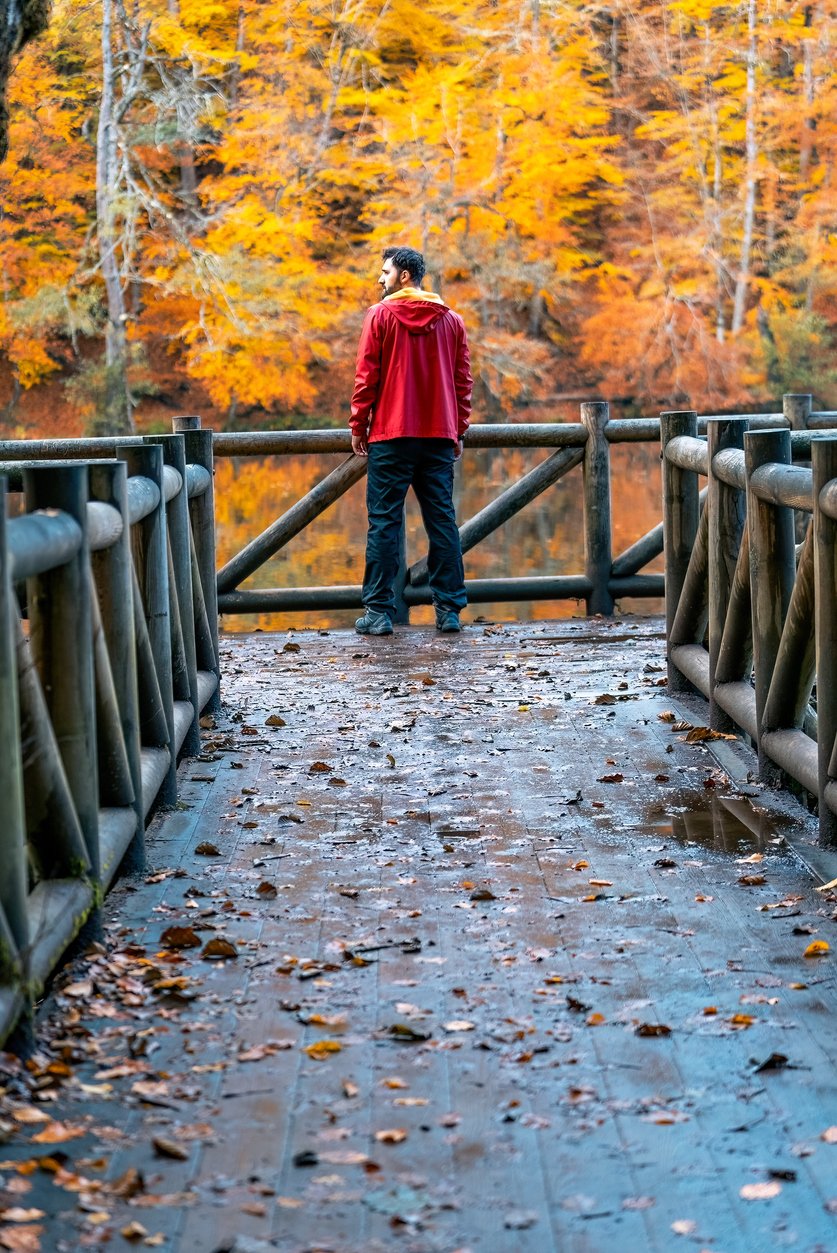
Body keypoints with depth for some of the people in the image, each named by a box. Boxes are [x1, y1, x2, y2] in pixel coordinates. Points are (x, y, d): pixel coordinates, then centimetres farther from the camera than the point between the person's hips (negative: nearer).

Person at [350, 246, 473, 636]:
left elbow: (366, 376, -5)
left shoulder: (381, 315, -3)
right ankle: (449, 609, 5)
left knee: (384, 522, 0)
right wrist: (458, 430, 16)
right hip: (439, 437, 3)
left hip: (391, 436, -3)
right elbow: (463, 381, 9)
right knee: (442, 521, 6)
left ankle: (379, 611, -2)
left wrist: (358, 426, 4)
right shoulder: (451, 320, 8)